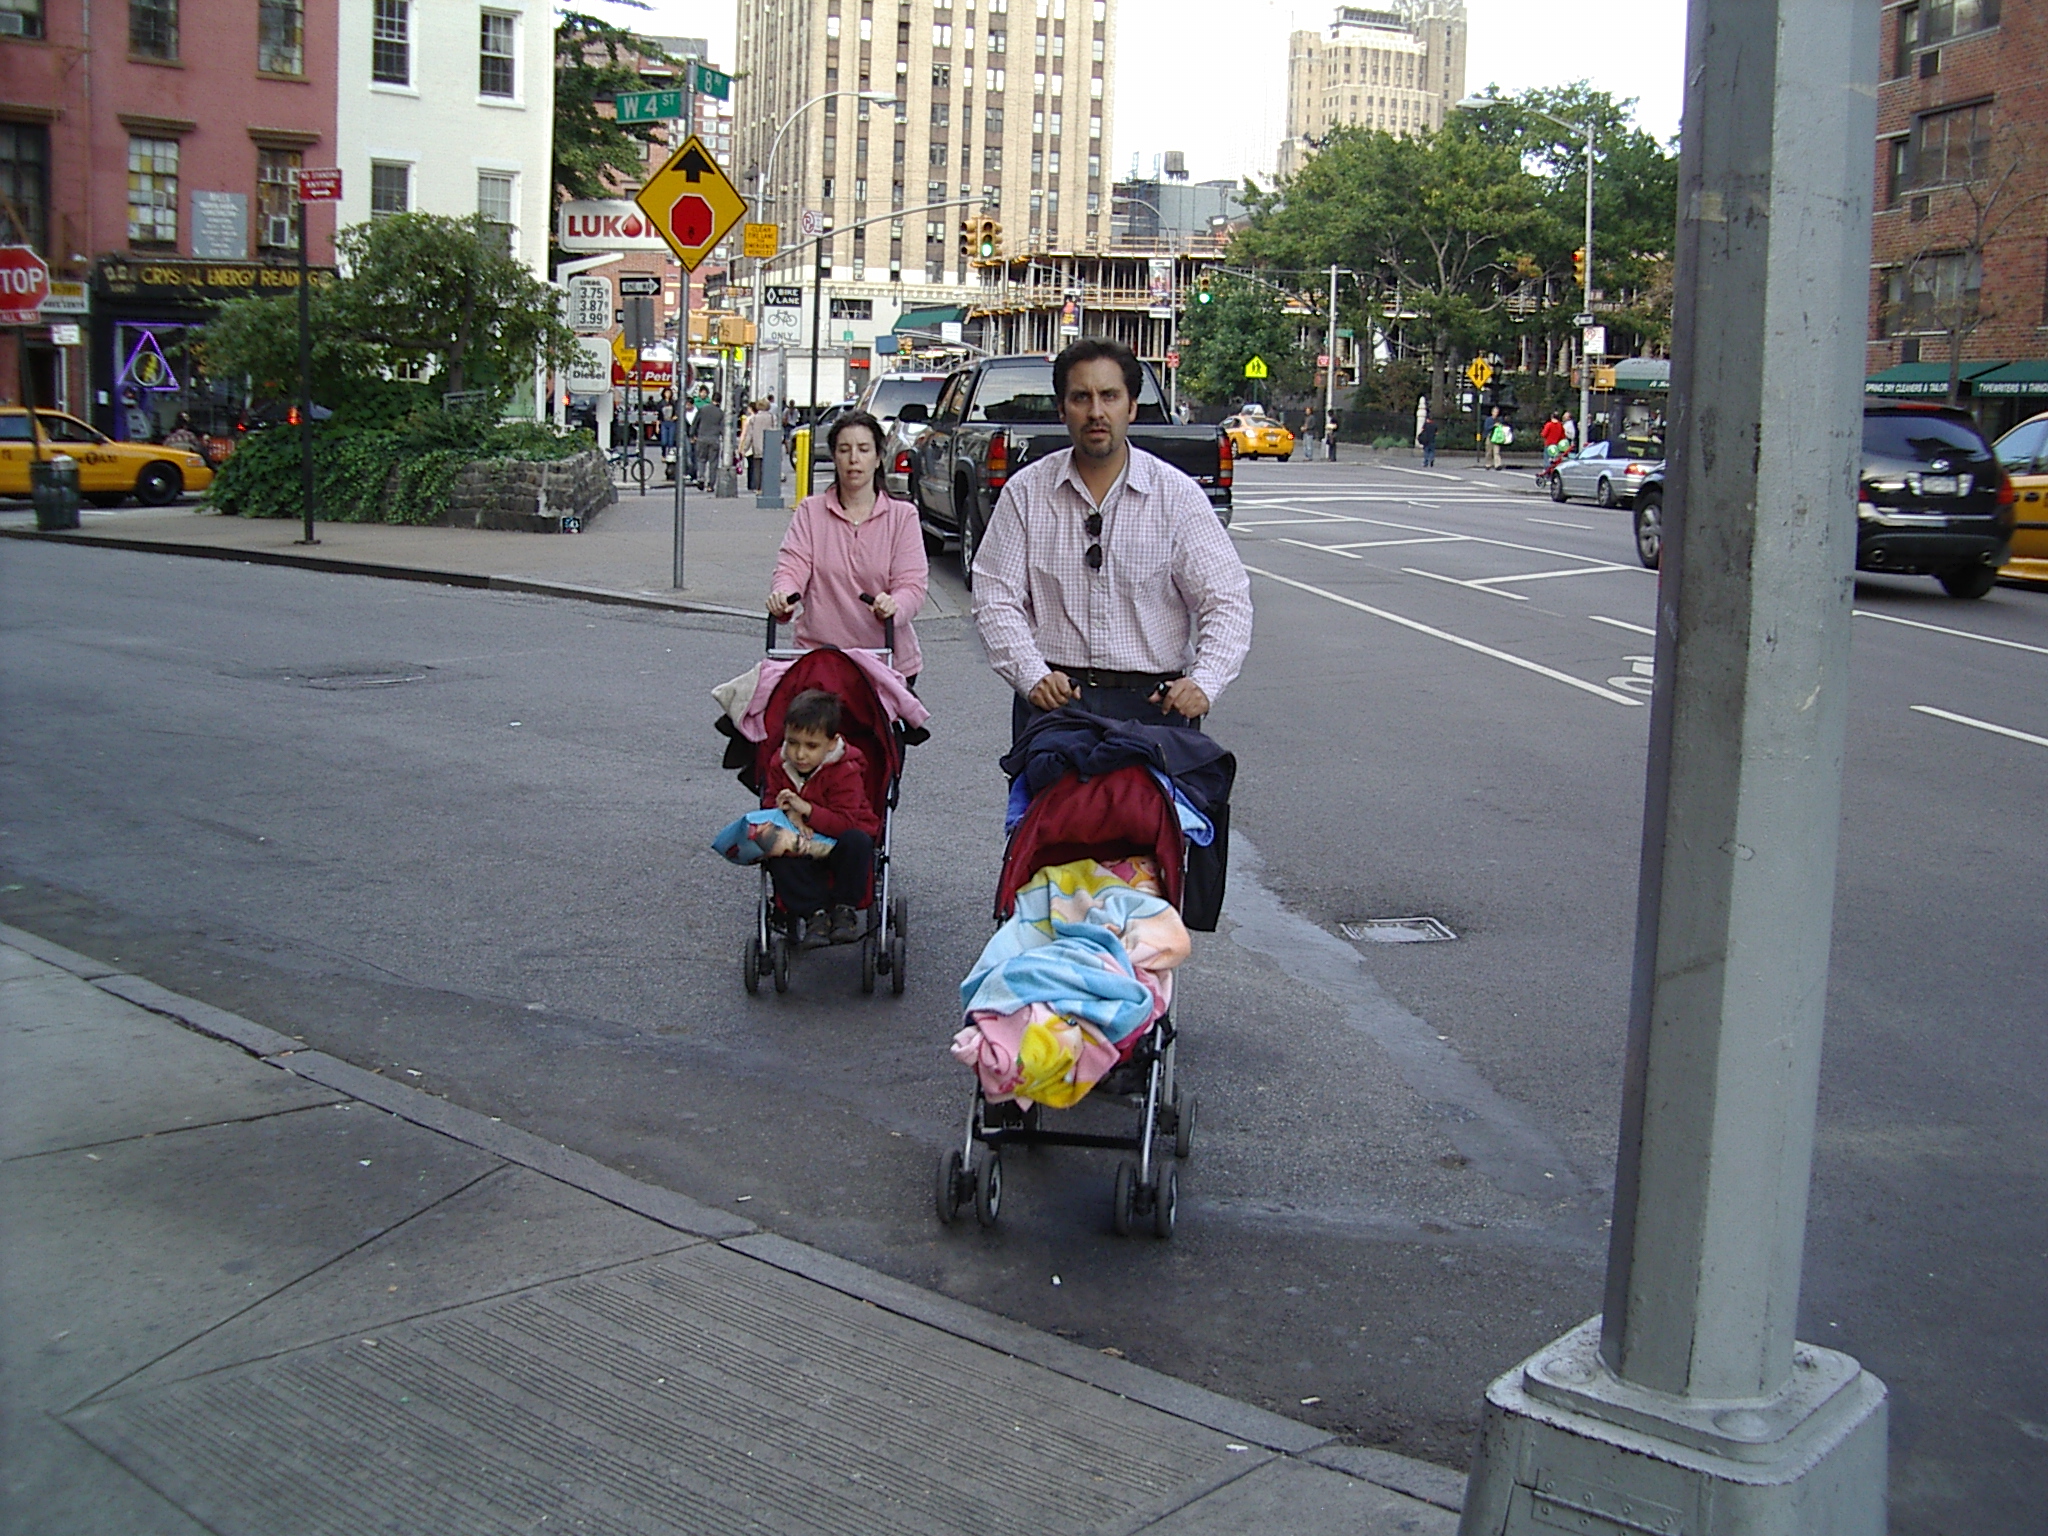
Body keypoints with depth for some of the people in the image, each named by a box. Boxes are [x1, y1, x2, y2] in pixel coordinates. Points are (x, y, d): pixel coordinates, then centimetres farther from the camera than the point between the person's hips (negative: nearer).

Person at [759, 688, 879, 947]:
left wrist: (806, 809, -34)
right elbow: (769, 805, 3)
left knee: (857, 841, -36)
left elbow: (846, 821, -25)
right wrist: (785, 811, -21)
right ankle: (814, 913, -21)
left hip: (838, 843, -3)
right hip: (799, 847, 3)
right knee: (778, 859, -29)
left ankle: (845, 909, -17)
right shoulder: (779, 765, -3)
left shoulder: (845, 771, -19)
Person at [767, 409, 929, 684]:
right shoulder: (810, 511, 8)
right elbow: (792, 566, -4)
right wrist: (782, 595, -28)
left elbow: (912, 584, -7)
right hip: (817, 658, 0)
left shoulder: (902, 515, 4)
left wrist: (893, 606, -30)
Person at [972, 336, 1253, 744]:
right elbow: (995, 597, 4)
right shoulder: (1026, 492, 7)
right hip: (1053, 697, 0)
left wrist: (1203, 682, -15)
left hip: (1153, 700, 0)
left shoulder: (1177, 495, 4)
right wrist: (1033, 676, -12)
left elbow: (1227, 601, 2)